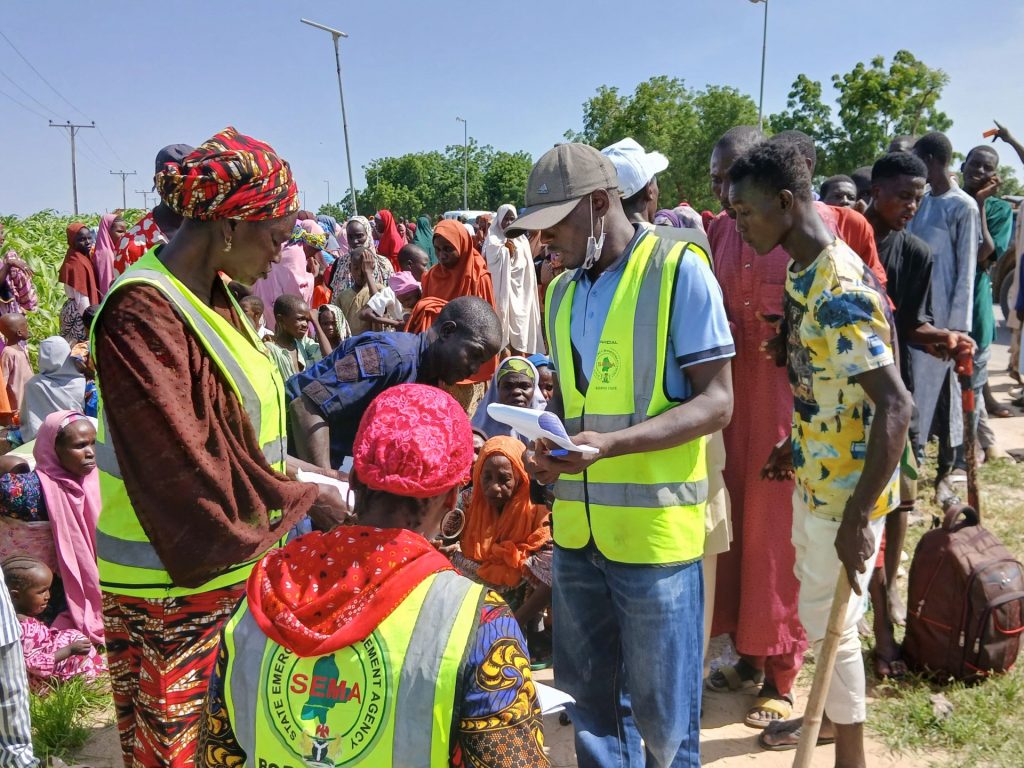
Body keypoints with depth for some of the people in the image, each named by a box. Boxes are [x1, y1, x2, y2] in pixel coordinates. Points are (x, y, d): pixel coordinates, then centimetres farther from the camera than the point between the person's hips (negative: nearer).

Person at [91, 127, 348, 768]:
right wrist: (299, 500, -14)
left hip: (235, 567, 8)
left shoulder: (215, 297, 7)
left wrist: (298, 477, 3)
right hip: (173, 587, -8)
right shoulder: (143, 312, -20)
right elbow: (179, 462, -22)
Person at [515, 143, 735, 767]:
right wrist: (548, 443, -3)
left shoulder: (680, 269, -8)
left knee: (662, 711, 10)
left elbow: (715, 402, -12)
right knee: (590, 694, 20)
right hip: (577, 527, 6)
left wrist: (611, 445, -25)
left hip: (655, 527, -6)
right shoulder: (563, 290, 12)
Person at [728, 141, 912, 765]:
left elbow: (895, 405, -29)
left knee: (830, 621, 7)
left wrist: (859, 516, -28)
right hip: (816, 476, 9)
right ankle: (833, 715, 45)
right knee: (817, 608, 23)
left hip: (847, 489, -9)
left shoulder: (841, 289, -26)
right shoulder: (803, 273, 3)